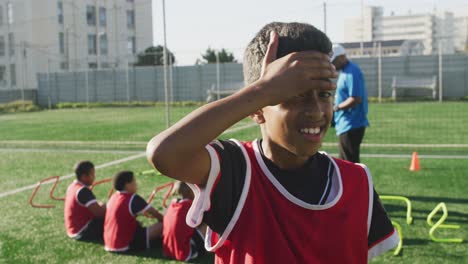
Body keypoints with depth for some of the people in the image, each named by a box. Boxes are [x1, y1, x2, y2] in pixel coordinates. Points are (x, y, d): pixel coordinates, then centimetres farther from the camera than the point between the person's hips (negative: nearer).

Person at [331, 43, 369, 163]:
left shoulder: (352, 72, -17)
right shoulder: (344, 71, 14)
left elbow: (356, 99, -24)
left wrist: (337, 107, -14)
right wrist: (336, 99, 5)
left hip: (352, 125, -10)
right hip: (346, 125, 10)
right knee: (345, 162, 18)